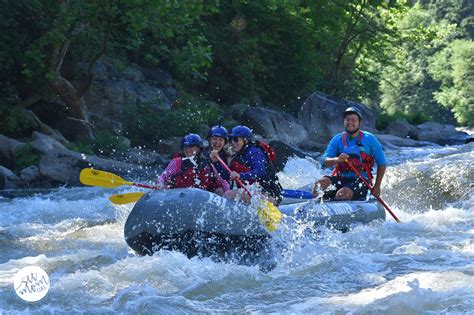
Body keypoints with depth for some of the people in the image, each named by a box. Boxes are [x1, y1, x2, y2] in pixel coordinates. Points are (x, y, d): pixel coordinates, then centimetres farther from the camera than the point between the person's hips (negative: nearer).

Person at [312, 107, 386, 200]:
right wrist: (337, 160, -27)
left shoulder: (369, 139, 2)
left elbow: (381, 164, 7)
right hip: (341, 179, 3)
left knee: (342, 194, -34)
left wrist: (377, 186, -1)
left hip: (361, 181, -3)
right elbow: (324, 162, -4)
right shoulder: (337, 139, 7)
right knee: (320, 184, -27)